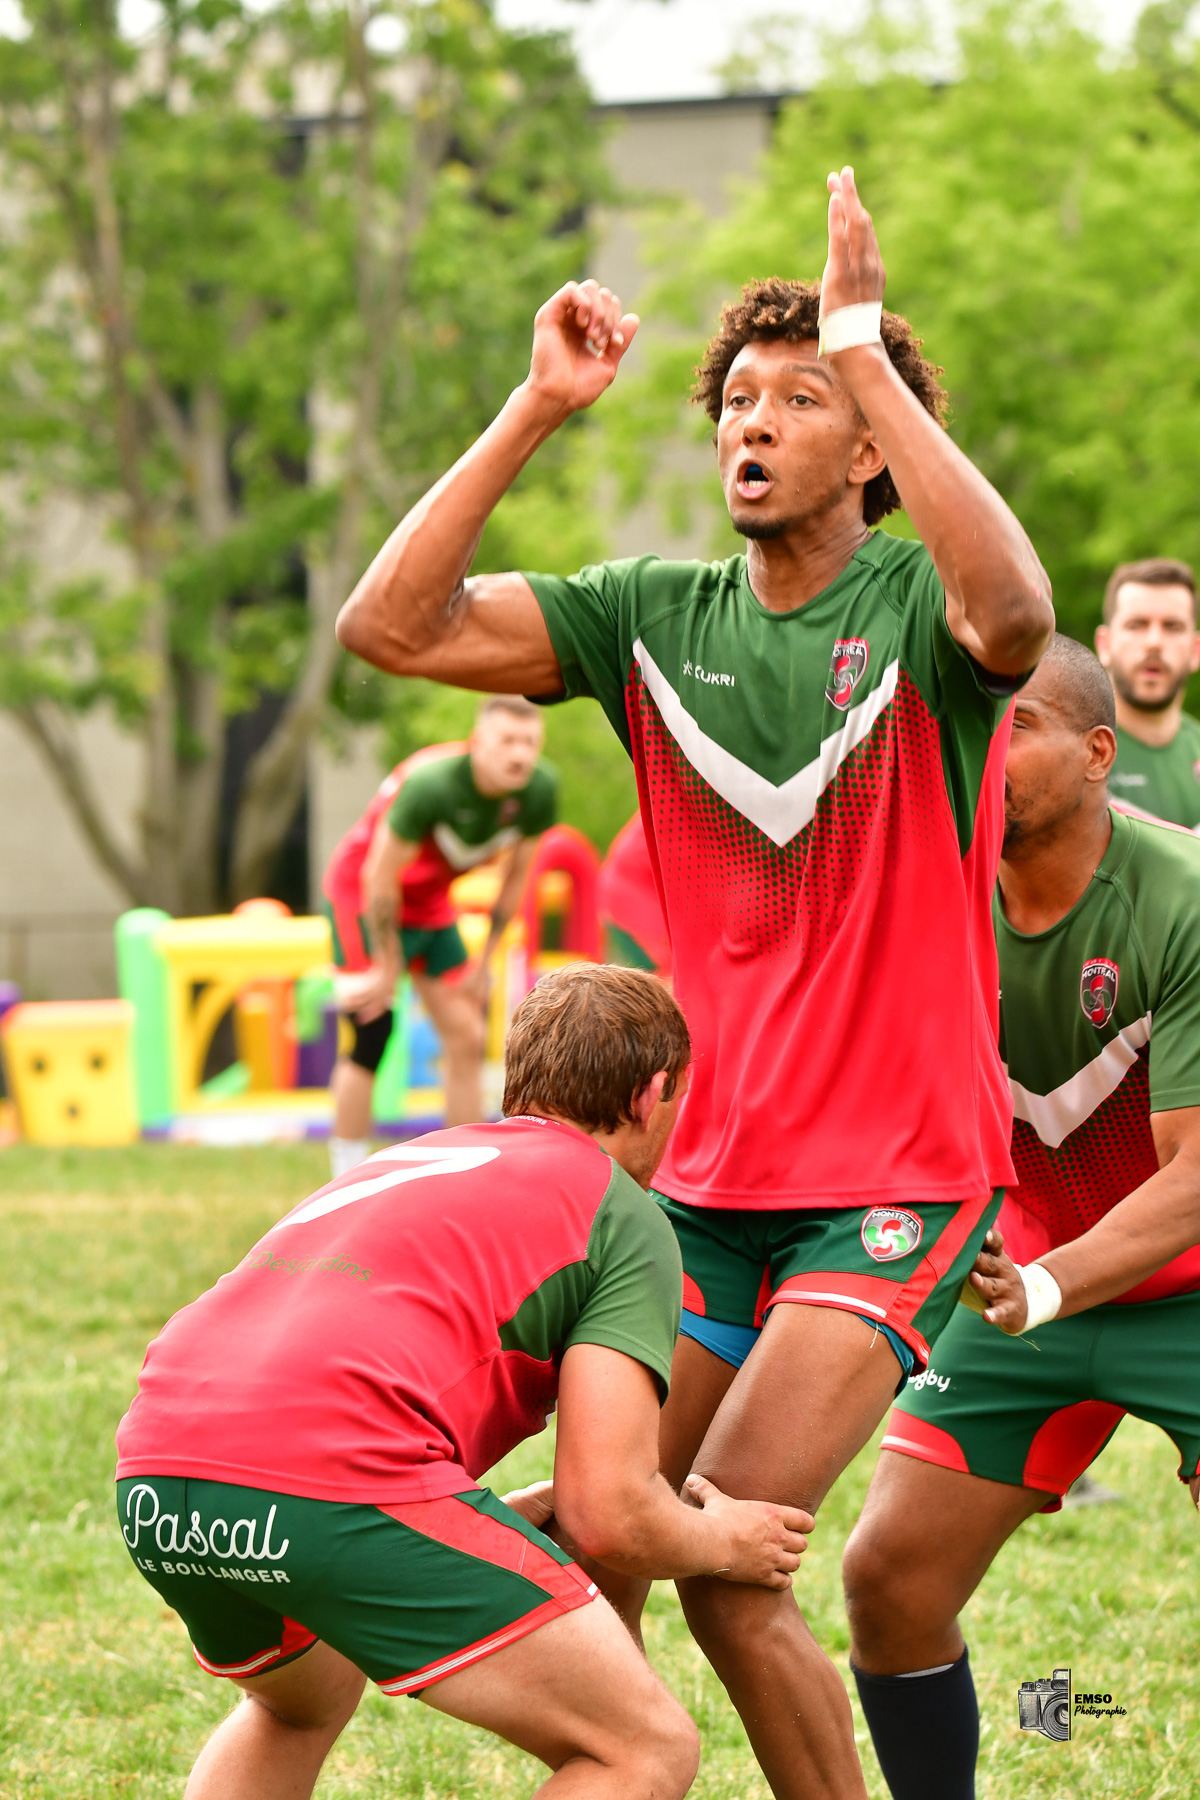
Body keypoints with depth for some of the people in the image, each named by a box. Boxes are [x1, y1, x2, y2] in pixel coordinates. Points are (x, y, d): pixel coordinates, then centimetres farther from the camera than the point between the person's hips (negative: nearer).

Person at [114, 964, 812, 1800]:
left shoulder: (406, 1164, 33)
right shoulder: (625, 1216, 11)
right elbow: (609, 1510, 1)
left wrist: (521, 1514, 50)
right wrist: (721, 1542, 23)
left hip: (155, 1481, 8)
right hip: (335, 1481, -8)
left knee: (303, 1704, 40)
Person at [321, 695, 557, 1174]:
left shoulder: (539, 790, -16)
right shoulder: (432, 784, -35)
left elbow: (516, 876, 0)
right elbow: (381, 878, -25)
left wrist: (484, 962, 3)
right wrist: (387, 969, -18)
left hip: (429, 901, 6)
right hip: (361, 892, -6)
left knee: (467, 1039, 0)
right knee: (372, 1032, -14)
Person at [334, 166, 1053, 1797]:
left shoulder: (920, 608, -8)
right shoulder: (656, 618, 5)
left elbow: (1015, 614, -34)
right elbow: (392, 627, -4)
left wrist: (866, 349, -30)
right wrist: (537, 412, -10)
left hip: (898, 1181, -5)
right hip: (706, 1175, 5)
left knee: (726, 1563, -16)